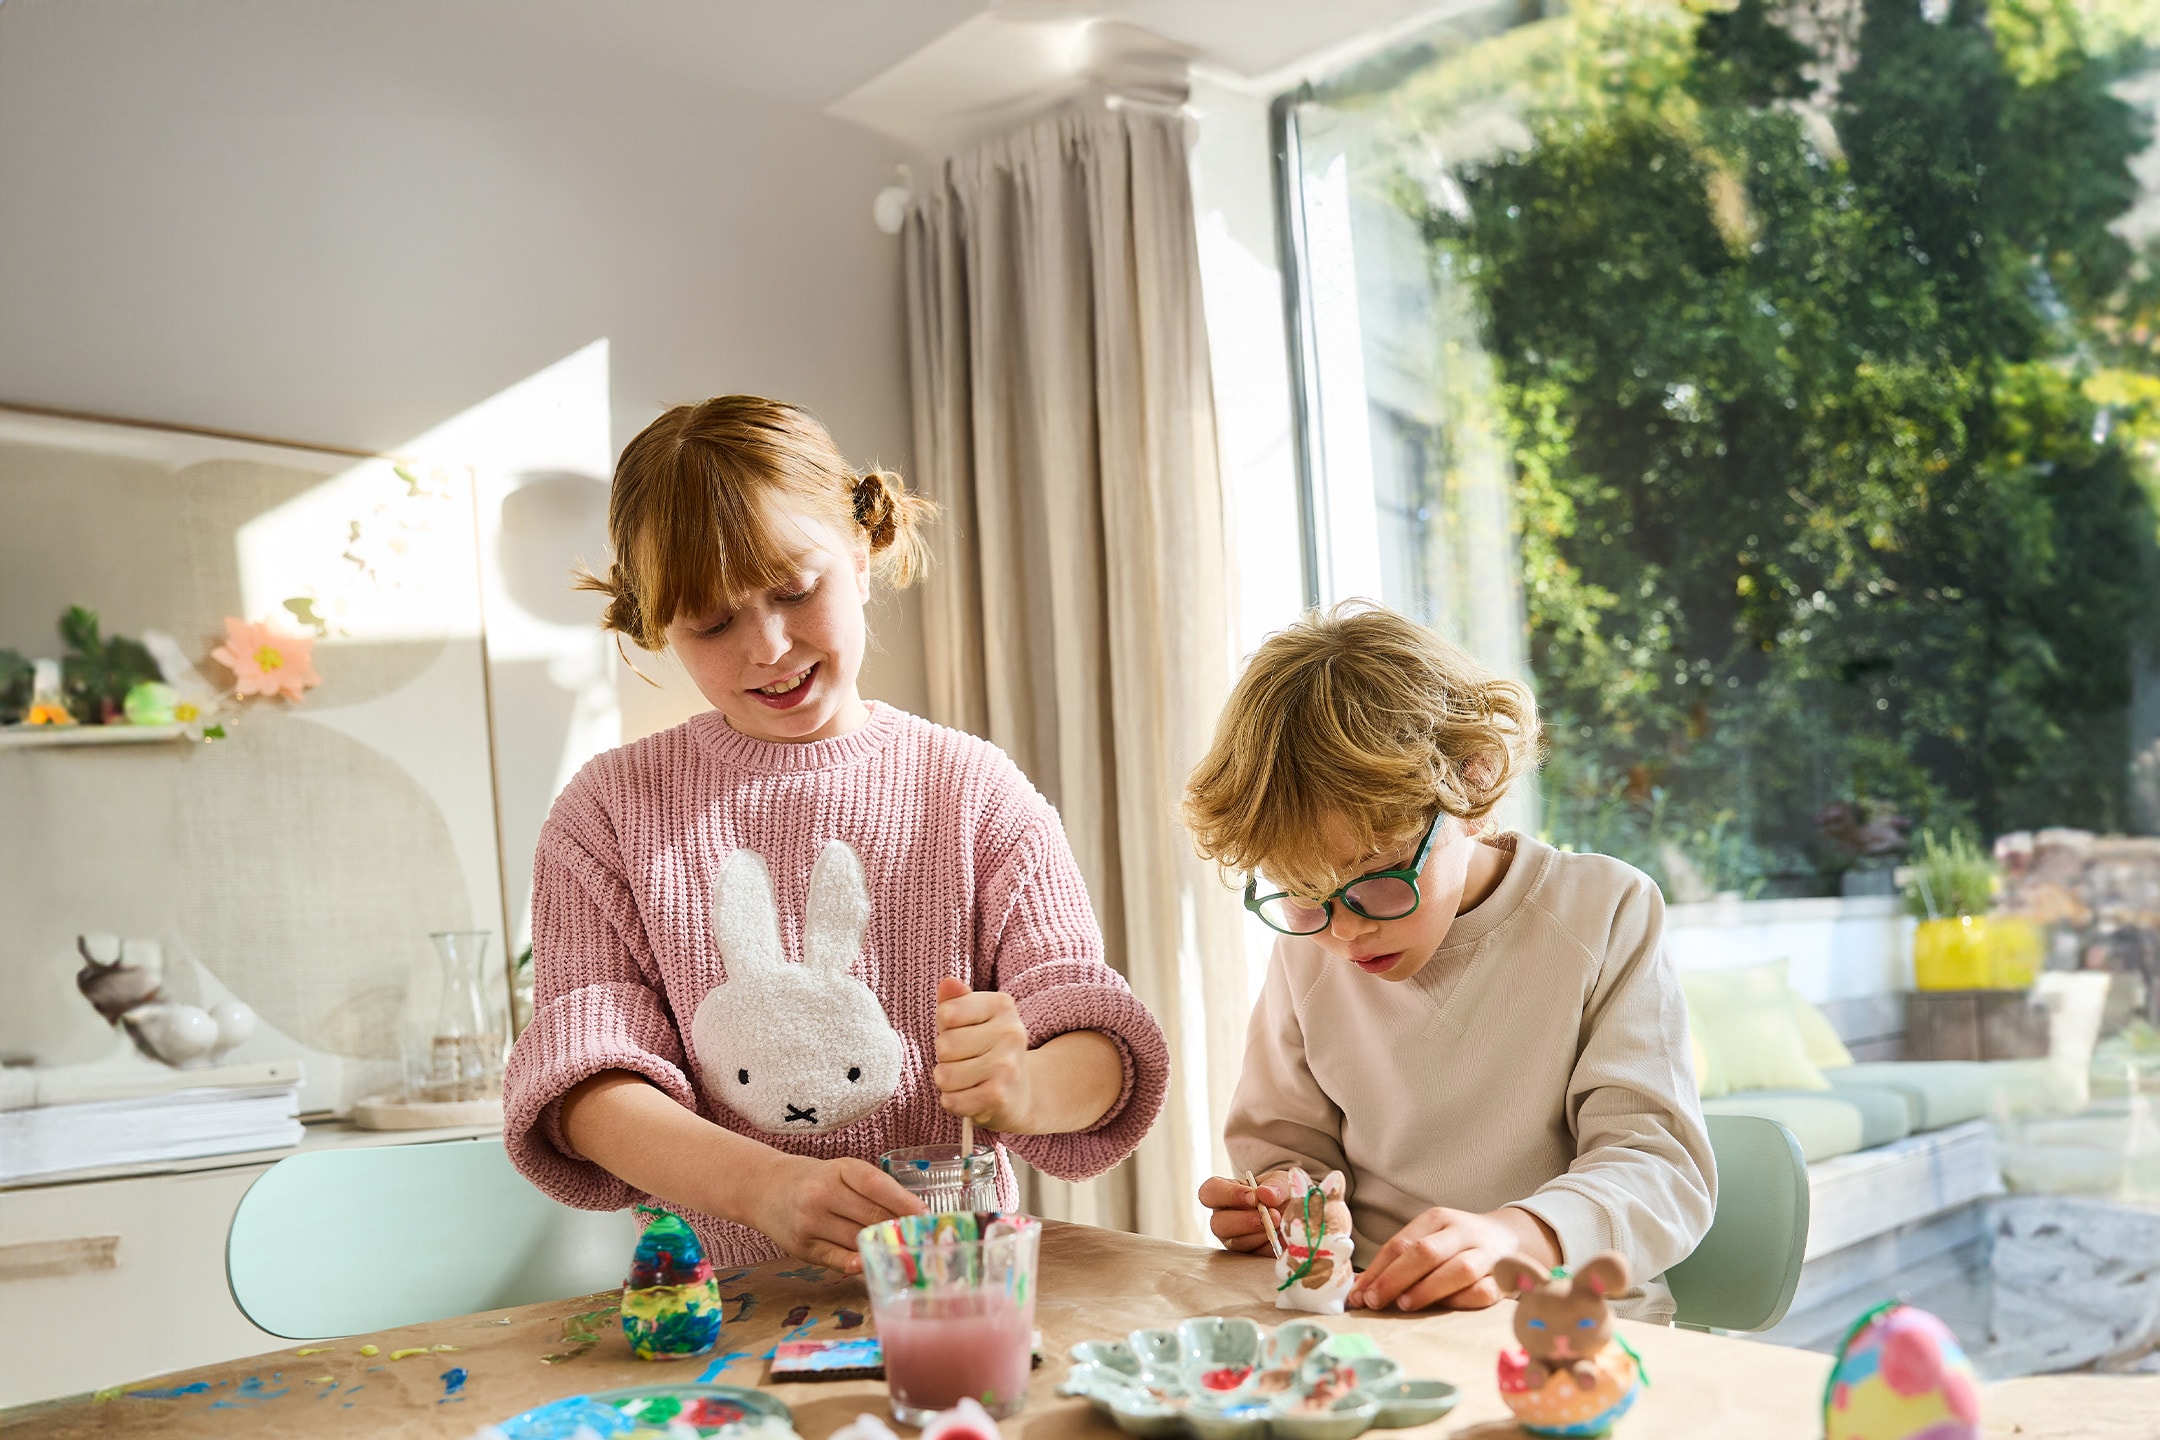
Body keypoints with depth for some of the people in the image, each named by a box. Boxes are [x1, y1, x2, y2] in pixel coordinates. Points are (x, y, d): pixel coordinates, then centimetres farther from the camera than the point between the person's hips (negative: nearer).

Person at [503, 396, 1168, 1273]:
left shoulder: (973, 791, 3)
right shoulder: (613, 811, 5)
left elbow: (1095, 1043, -1)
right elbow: (585, 1075, -5)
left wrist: (1026, 1088, -25)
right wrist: (765, 1185, -23)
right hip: (720, 1295, 1)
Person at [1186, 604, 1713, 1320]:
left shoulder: (1601, 916, -6)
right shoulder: (1308, 944, 4)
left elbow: (1661, 1169, -12)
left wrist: (1518, 1235, -30)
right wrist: (1285, 1200, -9)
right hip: (1369, 1323, 2)